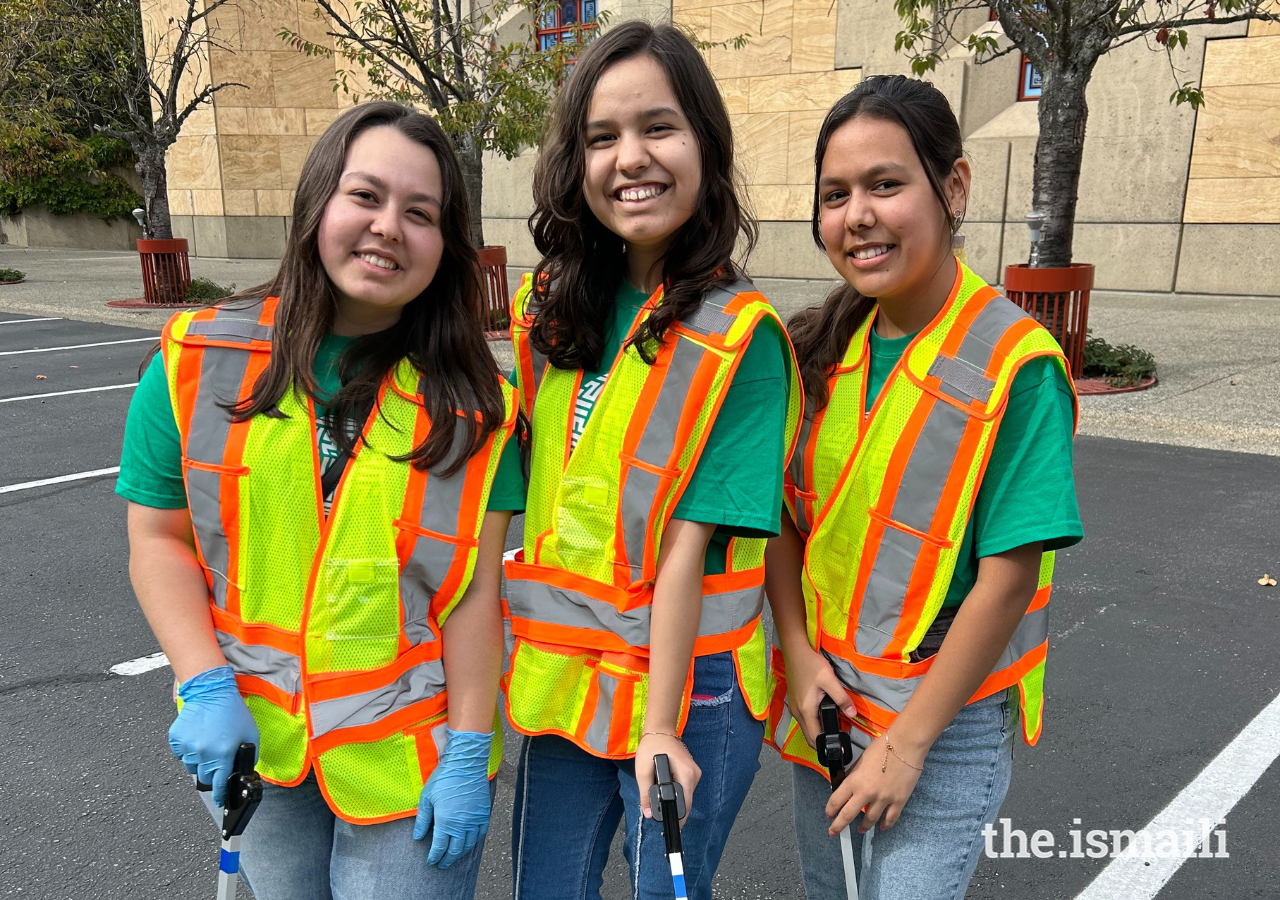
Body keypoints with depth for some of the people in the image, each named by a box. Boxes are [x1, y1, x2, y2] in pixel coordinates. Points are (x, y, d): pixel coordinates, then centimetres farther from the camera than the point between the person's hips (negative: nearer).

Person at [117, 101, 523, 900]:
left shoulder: (474, 402, -9)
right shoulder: (199, 362, -5)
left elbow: (475, 591, -10)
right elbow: (160, 540, -1)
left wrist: (467, 755, -9)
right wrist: (207, 688, -11)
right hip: (255, 742, 2)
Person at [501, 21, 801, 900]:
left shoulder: (741, 336, -16)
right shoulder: (549, 309, 0)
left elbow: (689, 545, -19)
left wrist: (660, 728, -17)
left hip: (688, 687, -5)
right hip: (561, 673, 5)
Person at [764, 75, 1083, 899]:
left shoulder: (1017, 363, -17)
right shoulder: (824, 349, -1)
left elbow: (1009, 577, -18)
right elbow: (786, 517, 4)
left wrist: (908, 741, -15)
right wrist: (800, 654, -8)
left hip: (944, 719, -5)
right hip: (823, 701, 6)